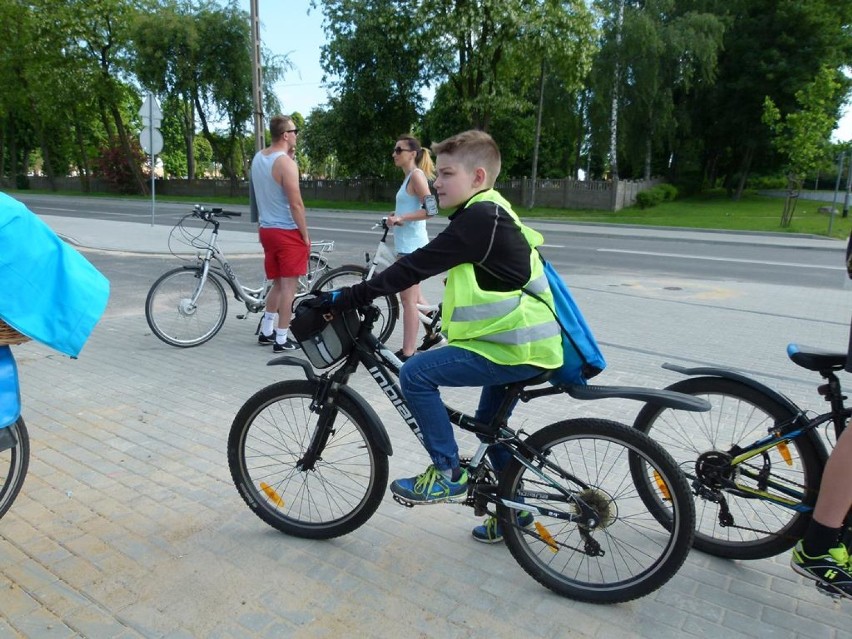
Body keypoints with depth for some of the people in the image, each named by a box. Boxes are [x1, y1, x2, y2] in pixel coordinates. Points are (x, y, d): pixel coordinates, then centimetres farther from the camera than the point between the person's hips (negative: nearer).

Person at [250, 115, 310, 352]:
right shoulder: (285, 162, -17)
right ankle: (282, 339, 5)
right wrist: (305, 235, -12)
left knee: (277, 283, 20)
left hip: (267, 229, 8)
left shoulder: (258, 158, 9)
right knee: (289, 285, 0)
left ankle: (266, 331, 26)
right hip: (288, 232, -8)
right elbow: (295, 204, -20)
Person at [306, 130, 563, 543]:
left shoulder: (480, 218, -18)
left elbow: (416, 266, -22)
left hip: (517, 347, -11)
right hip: (521, 340, 11)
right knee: (490, 422, 22)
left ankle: (448, 474, 1)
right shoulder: (487, 214, 14)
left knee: (416, 373, -12)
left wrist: (348, 298, -20)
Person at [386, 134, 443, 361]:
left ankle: (407, 353, -2)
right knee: (414, 295, 19)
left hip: (412, 246, -10)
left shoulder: (417, 175, -11)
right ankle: (433, 334, 33)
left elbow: (431, 209, -20)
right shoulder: (410, 177, 16)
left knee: (408, 298, -7)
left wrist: (401, 218, -22)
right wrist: (397, 216, 11)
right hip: (407, 244, 10)